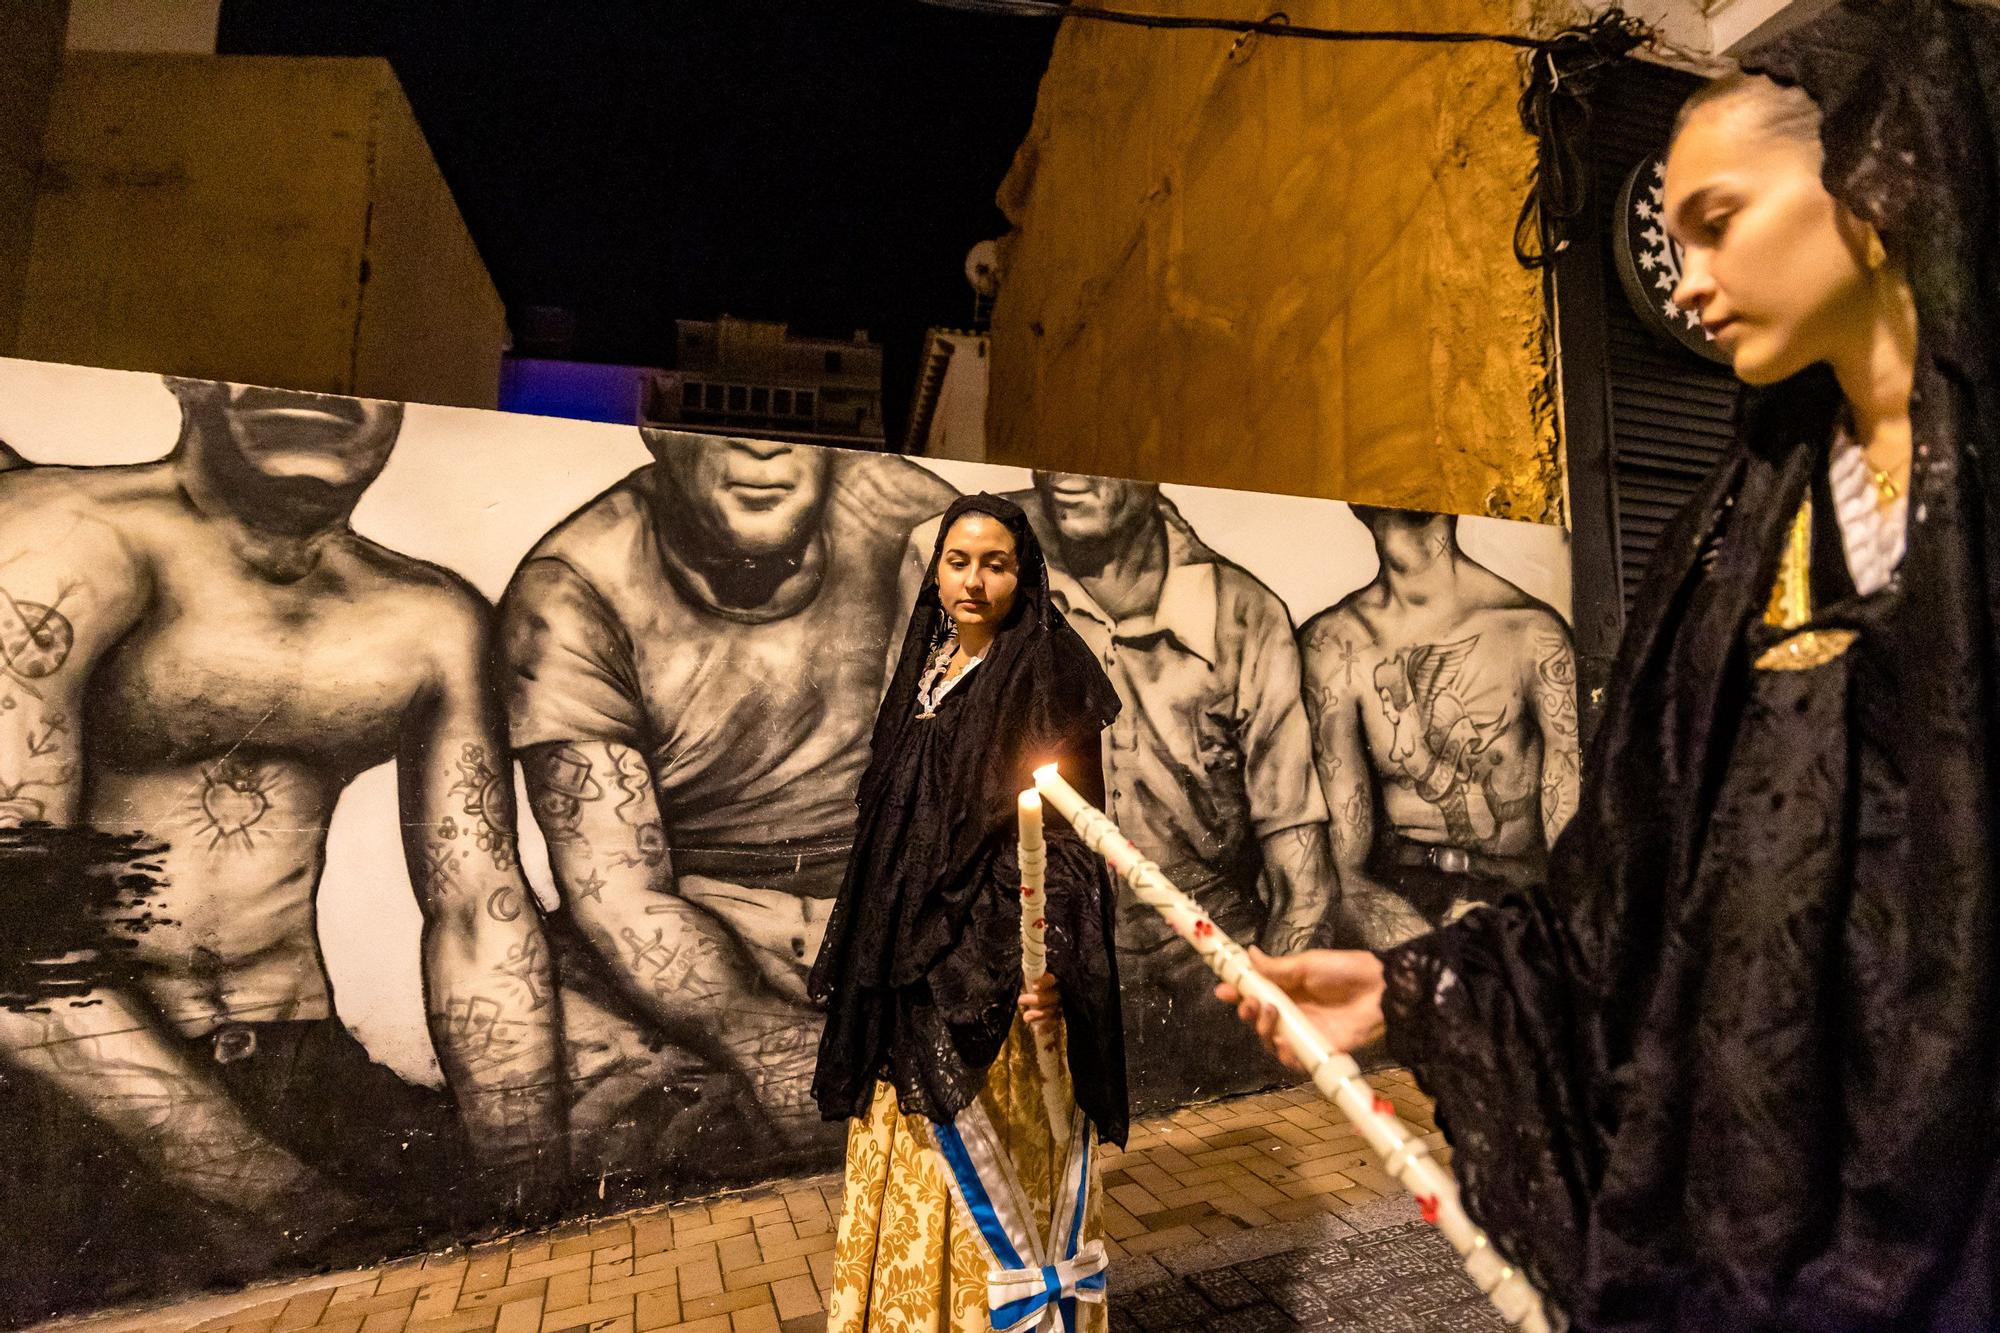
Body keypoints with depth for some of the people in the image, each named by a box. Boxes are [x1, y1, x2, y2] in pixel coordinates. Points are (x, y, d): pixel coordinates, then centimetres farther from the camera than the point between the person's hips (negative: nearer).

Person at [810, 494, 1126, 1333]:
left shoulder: (1046, 681, -10)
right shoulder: (925, 670, 10)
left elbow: (1067, 837, -15)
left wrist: (1054, 968, -26)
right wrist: (870, 964, 16)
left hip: (995, 972, -7)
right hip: (909, 972, 7)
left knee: (986, 1177, 6)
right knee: (907, 1174, 18)